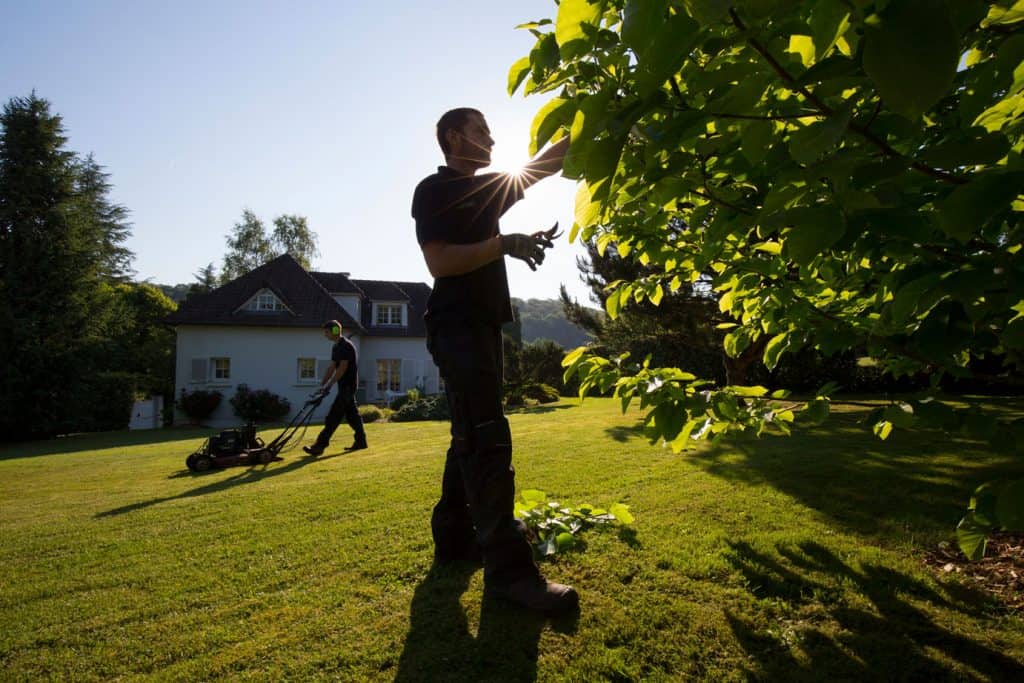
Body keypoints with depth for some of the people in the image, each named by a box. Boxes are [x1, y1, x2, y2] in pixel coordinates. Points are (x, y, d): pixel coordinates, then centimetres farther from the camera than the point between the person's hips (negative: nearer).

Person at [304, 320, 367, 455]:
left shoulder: (346, 346, -16)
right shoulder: (336, 347, 15)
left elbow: (342, 368, -21)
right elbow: (332, 368, 16)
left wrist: (329, 385, -20)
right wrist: (322, 384, 9)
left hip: (347, 386, -10)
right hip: (345, 387, 10)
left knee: (333, 416, -9)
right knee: (352, 414, 13)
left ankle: (319, 446, -8)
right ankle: (361, 441, 20)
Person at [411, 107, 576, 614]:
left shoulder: (486, 189, 22)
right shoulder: (433, 190, -1)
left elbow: (547, 163, 24)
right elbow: (440, 262, -14)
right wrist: (504, 244, -17)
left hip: (483, 324, 9)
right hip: (456, 325, -9)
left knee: (472, 437, 11)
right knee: (487, 440, -15)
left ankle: (454, 538, 21)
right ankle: (508, 568, -13)